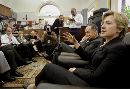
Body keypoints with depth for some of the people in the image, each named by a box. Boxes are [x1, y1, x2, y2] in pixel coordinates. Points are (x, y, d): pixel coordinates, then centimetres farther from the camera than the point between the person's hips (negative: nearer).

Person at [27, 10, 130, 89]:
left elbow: (95, 77, -22)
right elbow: (89, 58, 16)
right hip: (88, 76, 9)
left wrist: (75, 70, -8)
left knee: (49, 67, -2)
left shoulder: (118, 48, -20)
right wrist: (75, 42, 12)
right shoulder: (107, 43, 9)